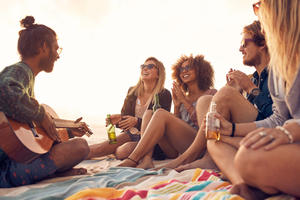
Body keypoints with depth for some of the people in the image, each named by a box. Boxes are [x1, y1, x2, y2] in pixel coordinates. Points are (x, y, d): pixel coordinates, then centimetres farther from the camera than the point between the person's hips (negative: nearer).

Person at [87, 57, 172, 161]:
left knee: (122, 152, -30)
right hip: (130, 133, 4)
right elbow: (125, 115, 12)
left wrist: (137, 121, -25)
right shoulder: (132, 91, 8)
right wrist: (118, 119, -13)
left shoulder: (164, 95, -7)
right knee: (102, 147, -24)